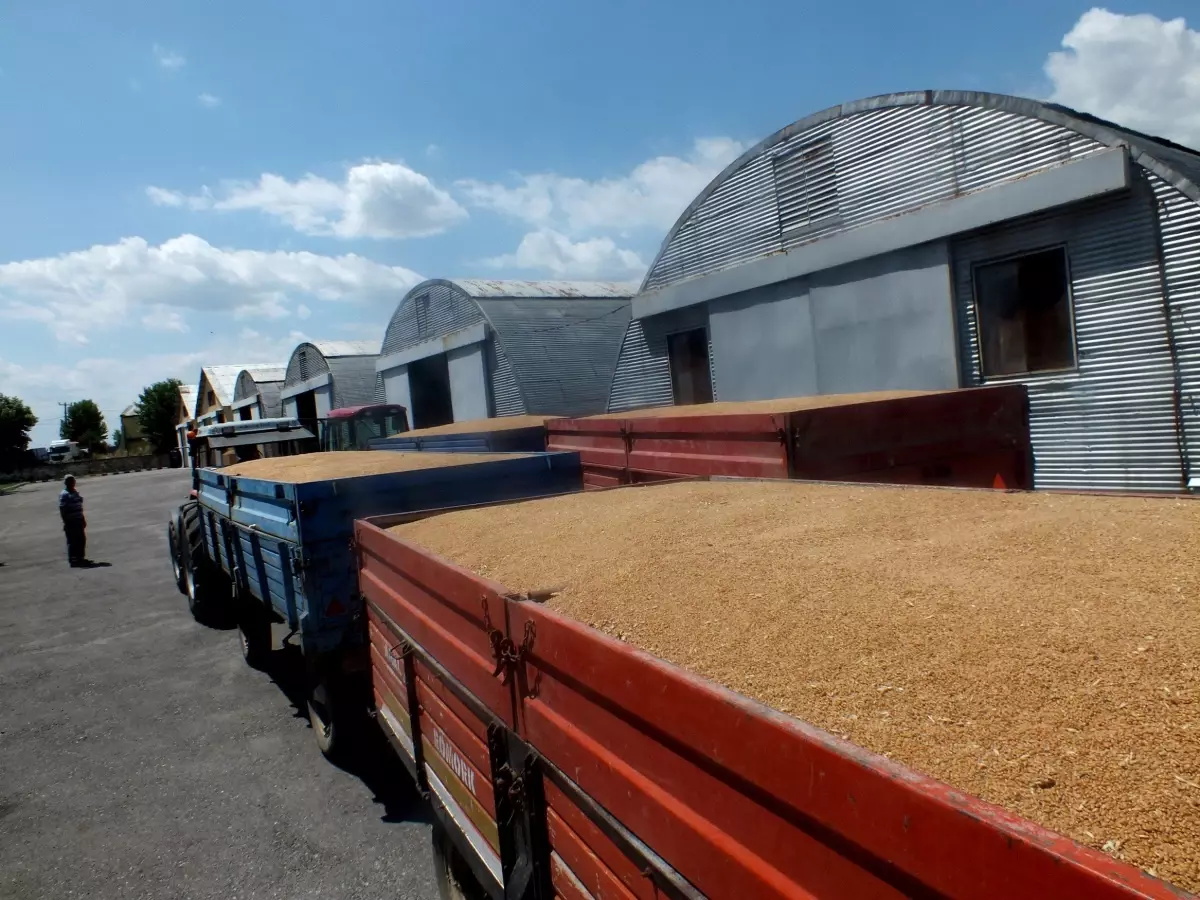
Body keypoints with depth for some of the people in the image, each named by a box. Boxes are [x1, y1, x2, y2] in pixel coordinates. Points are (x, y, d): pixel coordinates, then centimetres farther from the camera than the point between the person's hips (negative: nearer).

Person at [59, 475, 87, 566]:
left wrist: (83, 519, 21)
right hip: (70, 521, -8)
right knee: (72, 540, -5)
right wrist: (65, 522, -20)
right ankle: (72, 559, 0)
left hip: (78, 520, 8)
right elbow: (62, 509, -15)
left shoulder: (75, 492, 16)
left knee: (82, 539, 12)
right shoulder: (64, 494, -10)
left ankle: (80, 557, 21)